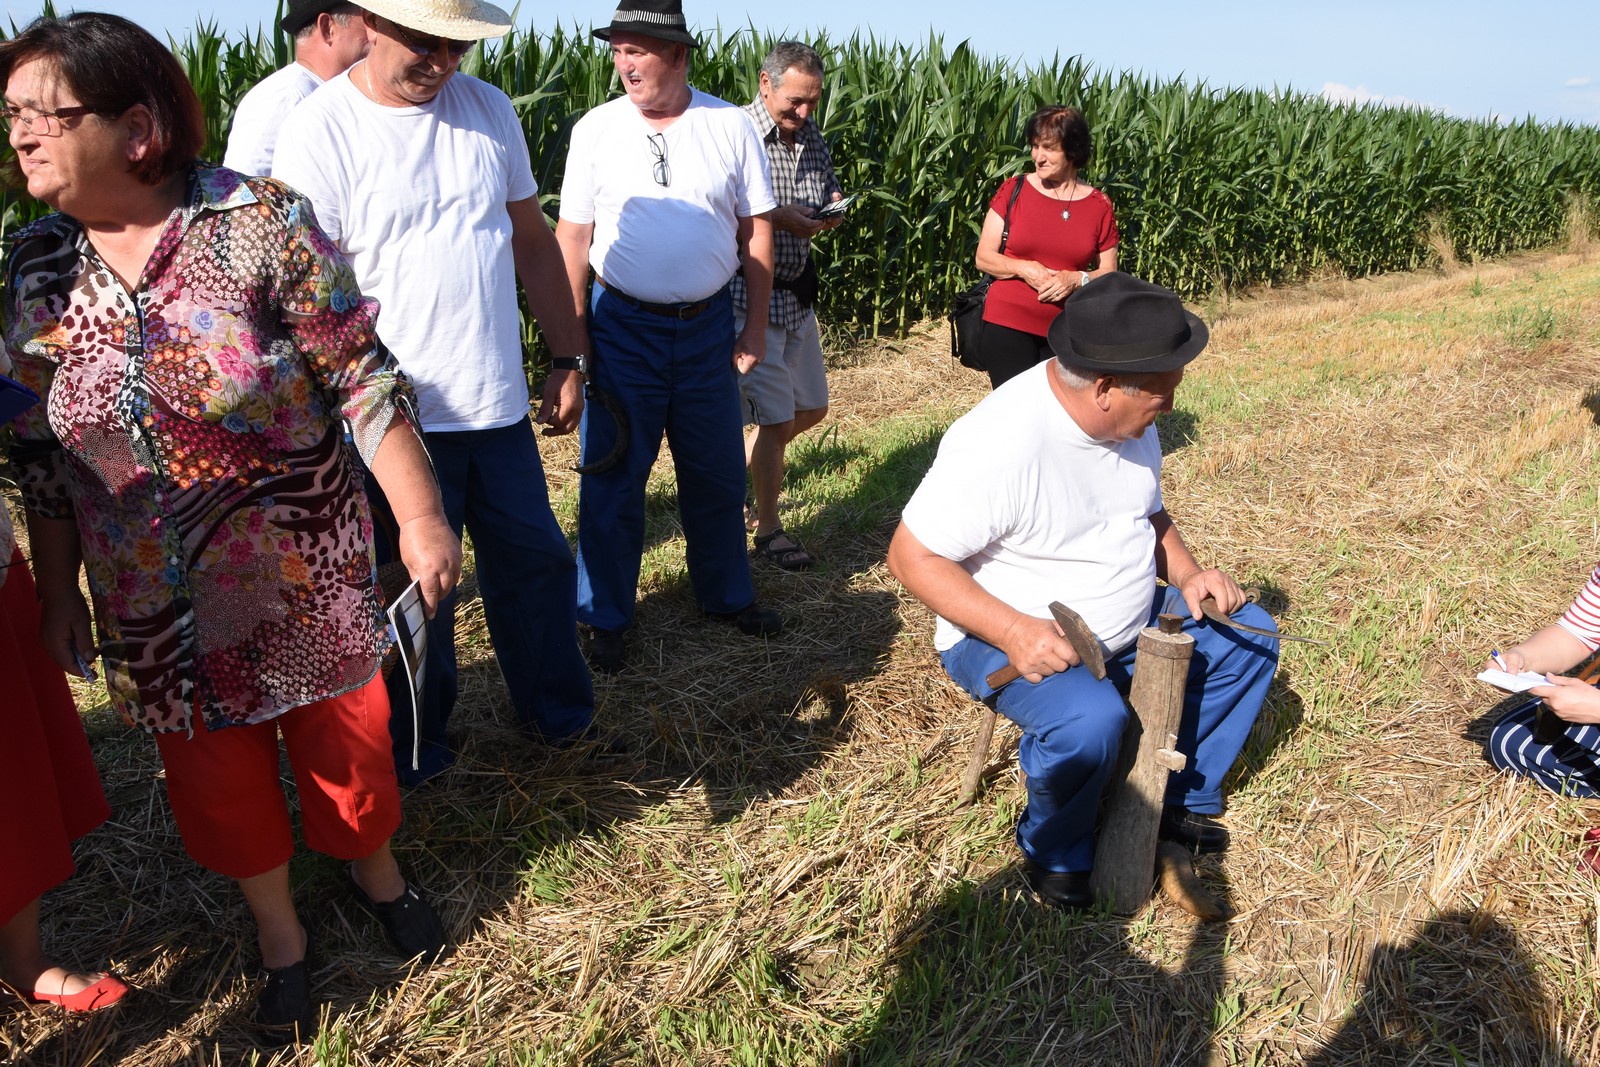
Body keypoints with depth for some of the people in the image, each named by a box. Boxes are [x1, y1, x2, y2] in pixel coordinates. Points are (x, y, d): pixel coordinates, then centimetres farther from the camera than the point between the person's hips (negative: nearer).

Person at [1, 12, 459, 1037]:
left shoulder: (259, 221, -15)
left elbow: (364, 380, -13)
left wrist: (421, 517, -14)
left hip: (306, 574, -3)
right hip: (158, 605, 4)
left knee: (347, 732, 13)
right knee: (216, 769, 15)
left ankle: (375, 868, 45)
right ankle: (278, 929, 41)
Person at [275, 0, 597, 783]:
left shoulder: (489, 110, 7)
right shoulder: (320, 131, -9)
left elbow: (534, 241, 13)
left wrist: (567, 359, 12)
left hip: (499, 405, 5)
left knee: (537, 561, 15)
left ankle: (561, 718, 37)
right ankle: (415, 759, 31)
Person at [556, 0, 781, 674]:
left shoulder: (730, 127, -1)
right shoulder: (595, 129, -2)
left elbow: (756, 230, 4)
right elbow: (573, 236, 0)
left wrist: (756, 326, 1)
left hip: (708, 326, 1)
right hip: (621, 325, -1)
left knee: (718, 473, 13)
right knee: (613, 476, 4)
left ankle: (727, 595, 33)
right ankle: (605, 617, 19)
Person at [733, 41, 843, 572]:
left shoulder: (811, 137, 8)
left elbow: (831, 191, 21)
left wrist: (834, 209, -3)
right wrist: (777, 217, -26)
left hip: (797, 294, 8)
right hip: (751, 295, -8)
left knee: (811, 408, 15)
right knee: (777, 418, -2)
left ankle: (737, 464, 38)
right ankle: (768, 530, 15)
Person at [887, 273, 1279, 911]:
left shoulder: (1132, 421, -3)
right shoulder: (1001, 441, -29)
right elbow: (911, 556, -26)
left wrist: (1187, 575, -5)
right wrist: (1013, 630, -35)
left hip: (1129, 620, 8)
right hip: (1011, 635, -8)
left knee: (1249, 637, 4)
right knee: (1090, 719, -35)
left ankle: (1181, 799, 17)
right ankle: (1054, 852, -2)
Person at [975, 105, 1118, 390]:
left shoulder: (1099, 206, 1)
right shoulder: (1013, 190, -1)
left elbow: (1109, 273, 7)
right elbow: (984, 258, 1)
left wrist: (1077, 279, -13)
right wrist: (1023, 268, -16)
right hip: (1008, 325, -1)